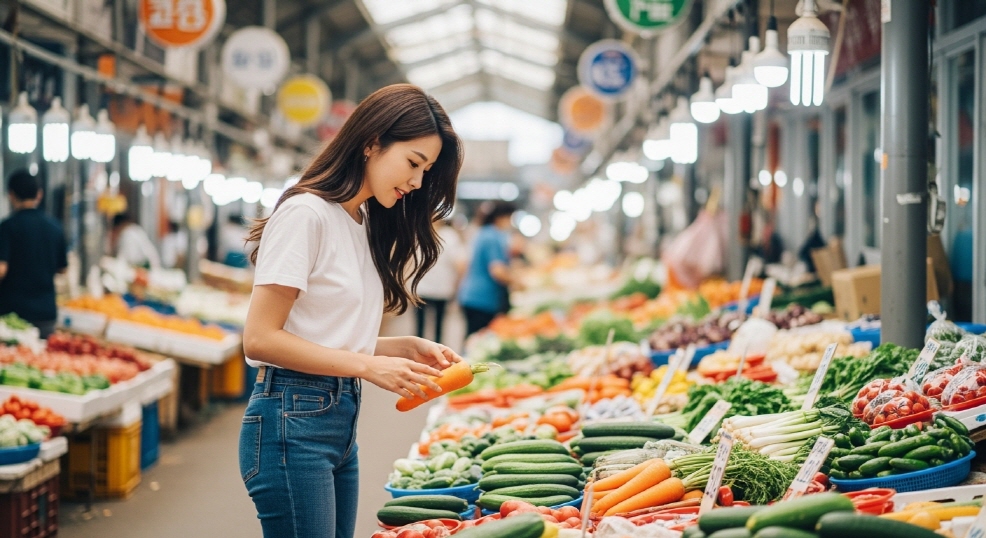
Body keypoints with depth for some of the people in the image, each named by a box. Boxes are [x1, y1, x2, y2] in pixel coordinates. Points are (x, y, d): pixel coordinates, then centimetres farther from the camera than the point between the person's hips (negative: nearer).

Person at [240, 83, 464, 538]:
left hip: (343, 420, 9)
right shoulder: (306, 214, -11)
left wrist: (406, 347, -2)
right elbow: (260, 338, -16)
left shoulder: (366, 225, 15)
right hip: (294, 418, -9)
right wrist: (369, 367, -18)